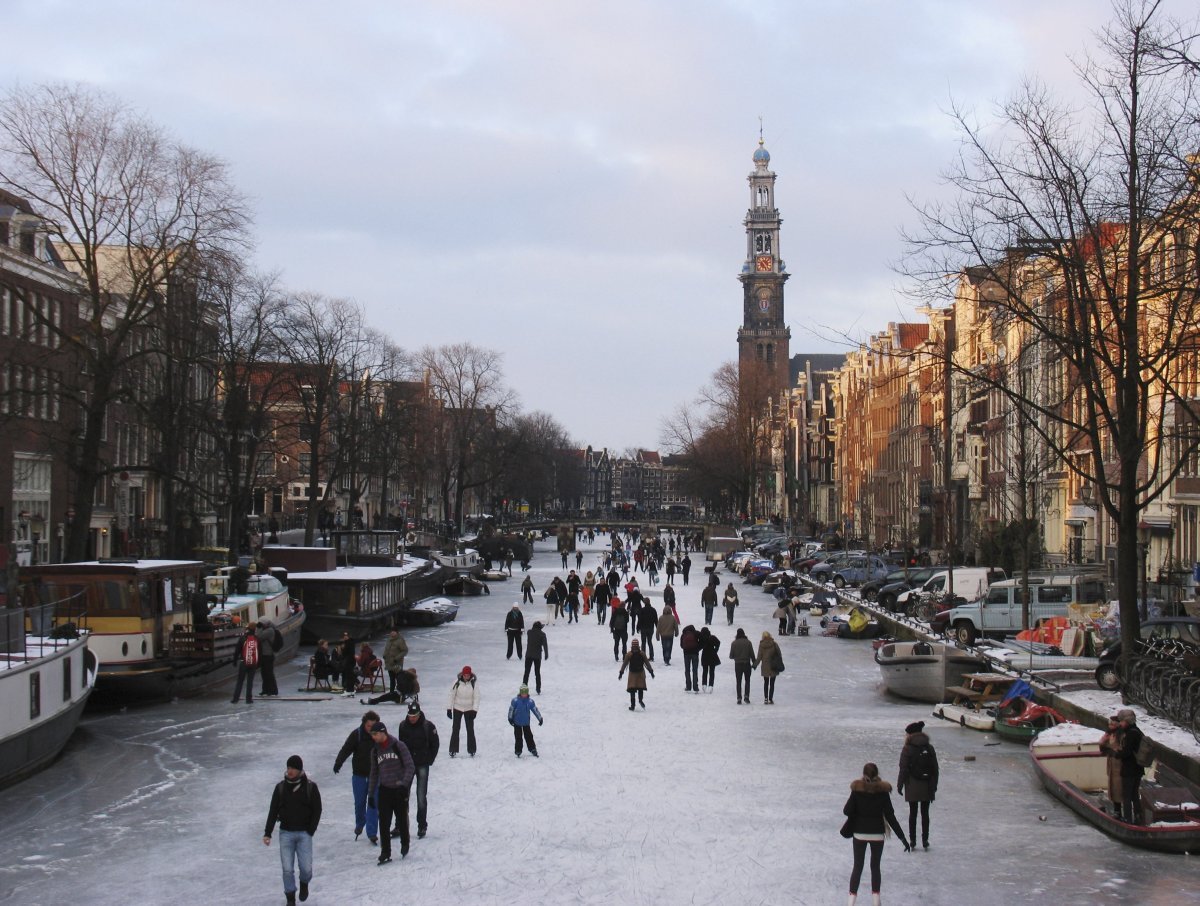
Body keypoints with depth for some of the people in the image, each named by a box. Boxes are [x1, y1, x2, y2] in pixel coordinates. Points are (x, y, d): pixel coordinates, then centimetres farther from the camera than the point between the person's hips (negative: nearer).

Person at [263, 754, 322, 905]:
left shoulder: (310, 787, -4)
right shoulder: (281, 787, 0)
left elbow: (317, 810, 0)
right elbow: (273, 811, 2)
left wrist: (310, 831, -6)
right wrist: (267, 833, -3)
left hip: (304, 833, -1)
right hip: (285, 833, 1)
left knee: (306, 867, -4)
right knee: (287, 869, -2)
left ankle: (304, 883, 29)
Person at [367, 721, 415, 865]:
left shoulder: (399, 746, -9)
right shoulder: (375, 751, 5)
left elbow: (410, 766, -10)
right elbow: (374, 773, 15)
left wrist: (404, 783, -21)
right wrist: (371, 794, 13)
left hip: (400, 790, -3)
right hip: (384, 790, 3)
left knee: (402, 820, 8)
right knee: (384, 823, -4)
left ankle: (405, 845, 32)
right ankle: (385, 853, 0)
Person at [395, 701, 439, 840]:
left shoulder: (428, 726, -11)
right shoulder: (403, 726, -4)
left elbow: (435, 744, 0)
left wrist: (429, 760, -1)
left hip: (422, 766, -2)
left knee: (421, 797, -1)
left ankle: (422, 827, 7)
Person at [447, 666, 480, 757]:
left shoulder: (473, 684, -9)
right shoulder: (457, 683, -10)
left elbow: (476, 698, -7)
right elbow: (452, 696, -3)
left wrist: (474, 710, -15)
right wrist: (449, 709, -3)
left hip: (469, 709, 0)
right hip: (457, 709, 0)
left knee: (470, 729, 1)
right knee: (455, 729, 0)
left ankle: (471, 750, 9)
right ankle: (453, 750, 6)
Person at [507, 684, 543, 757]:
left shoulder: (530, 701, -7)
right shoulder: (515, 701, -14)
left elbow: (535, 710, 1)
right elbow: (511, 710, -5)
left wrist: (540, 719, 5)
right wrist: (510, 719, 0)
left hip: (526, 723, 2)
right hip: (517, 723, -2)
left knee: (529, 736, 6)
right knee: (518, 737, 4)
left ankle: (532, 749, 18)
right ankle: (518, 751, 16)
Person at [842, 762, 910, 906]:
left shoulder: (857, 790, -10)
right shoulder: (883, 791, -9)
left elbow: (847, 811, -9)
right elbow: (890, 816, -10)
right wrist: (902, 837, -5)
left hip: (859, 833, 0)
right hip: (877, 834, 0)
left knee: (857, 867, 8)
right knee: (875, 867, 14)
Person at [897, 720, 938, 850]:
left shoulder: (907, 749, -9)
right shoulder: (929, 748, 3)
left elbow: (903, 769, -10)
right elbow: (935, 769, 6)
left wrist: (899, 785, -1)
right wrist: (934, 785, 14)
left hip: (912, 786, -3)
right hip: (927, 786, 3)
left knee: (913, 813, 5)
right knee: (925, 813, 9)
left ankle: (912, 840, 6)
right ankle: (925, 840, 9)